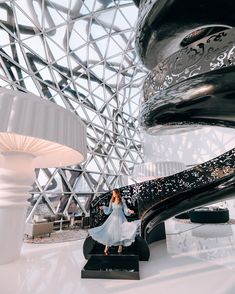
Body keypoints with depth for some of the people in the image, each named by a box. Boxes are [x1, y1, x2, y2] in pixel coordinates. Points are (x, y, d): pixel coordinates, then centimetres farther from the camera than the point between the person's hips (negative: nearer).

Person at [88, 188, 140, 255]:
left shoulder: (122, 201, -5)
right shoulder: (111, 201, 2)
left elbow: (125, 210, -4)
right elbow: (109, 210, 11)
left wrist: (129, 211, -22)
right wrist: (103, 208, 4)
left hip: (120, 218, -2)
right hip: (113, 218, 2)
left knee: (120, 232, 0)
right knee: (109, 232, -1)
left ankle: (120, 248, 18)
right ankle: (106, 248, 9)